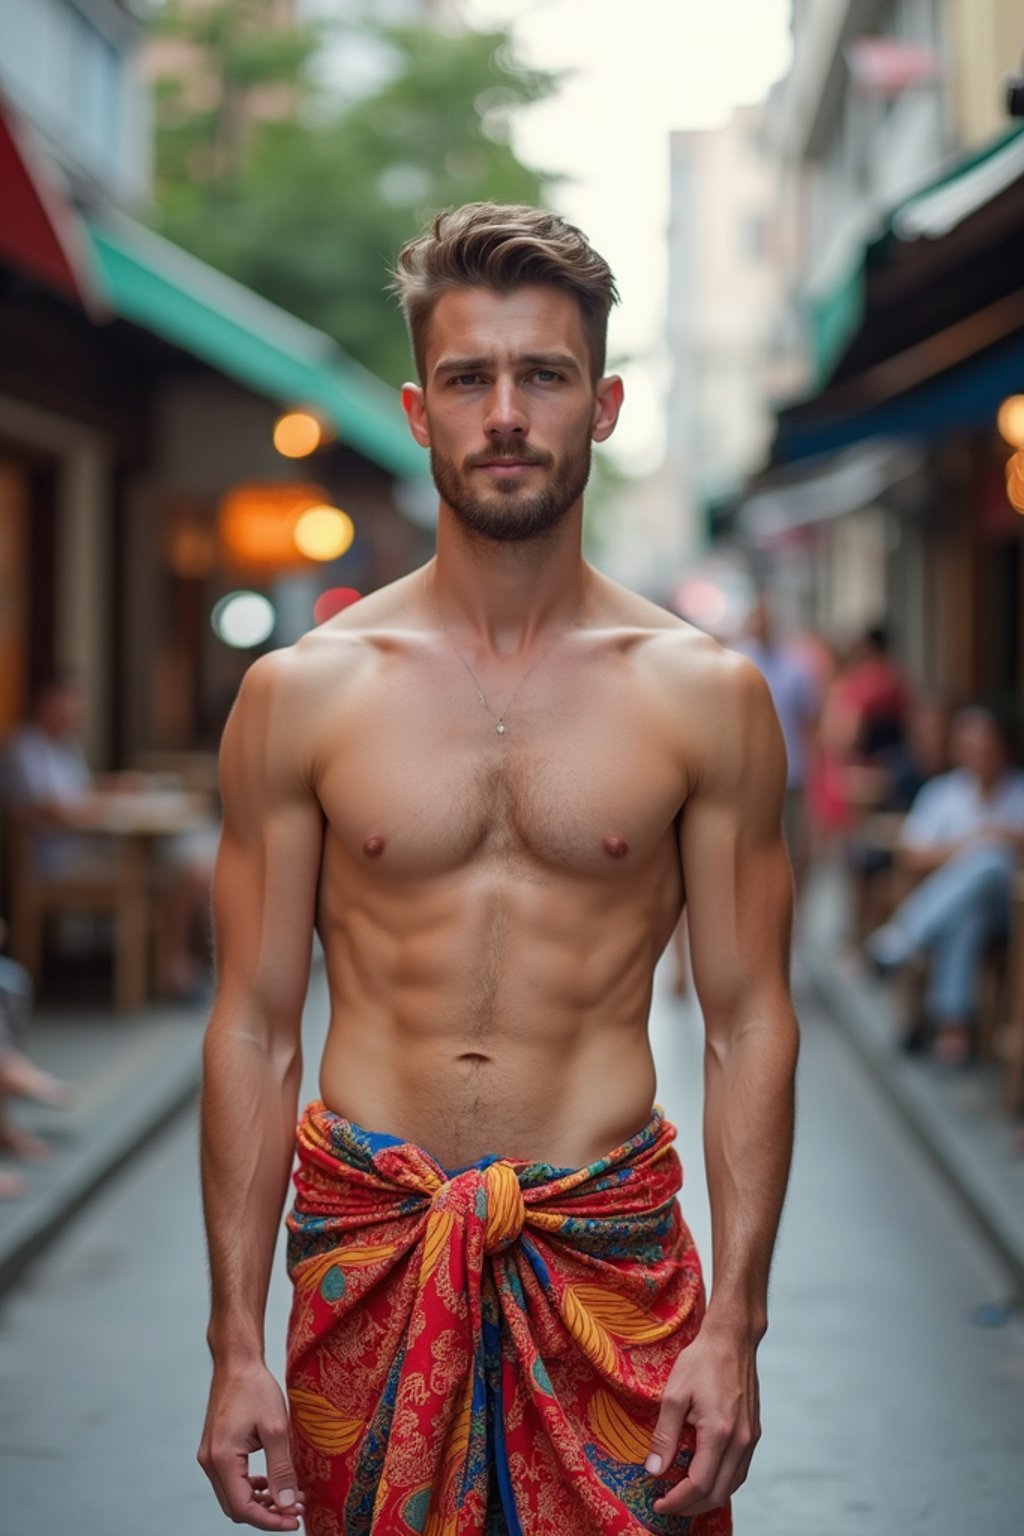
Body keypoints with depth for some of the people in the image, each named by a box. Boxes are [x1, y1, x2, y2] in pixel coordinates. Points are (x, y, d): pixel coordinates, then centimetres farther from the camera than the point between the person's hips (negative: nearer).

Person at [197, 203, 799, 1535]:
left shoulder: (706, 697, 0)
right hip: (368, 1244, 0)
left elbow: (750, 1021, 2)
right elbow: (253, 1030, 2)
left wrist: (736, 1321, -5)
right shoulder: (303, 694, 0)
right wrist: (236, 1341, -2)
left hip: (609, 1248, 0)